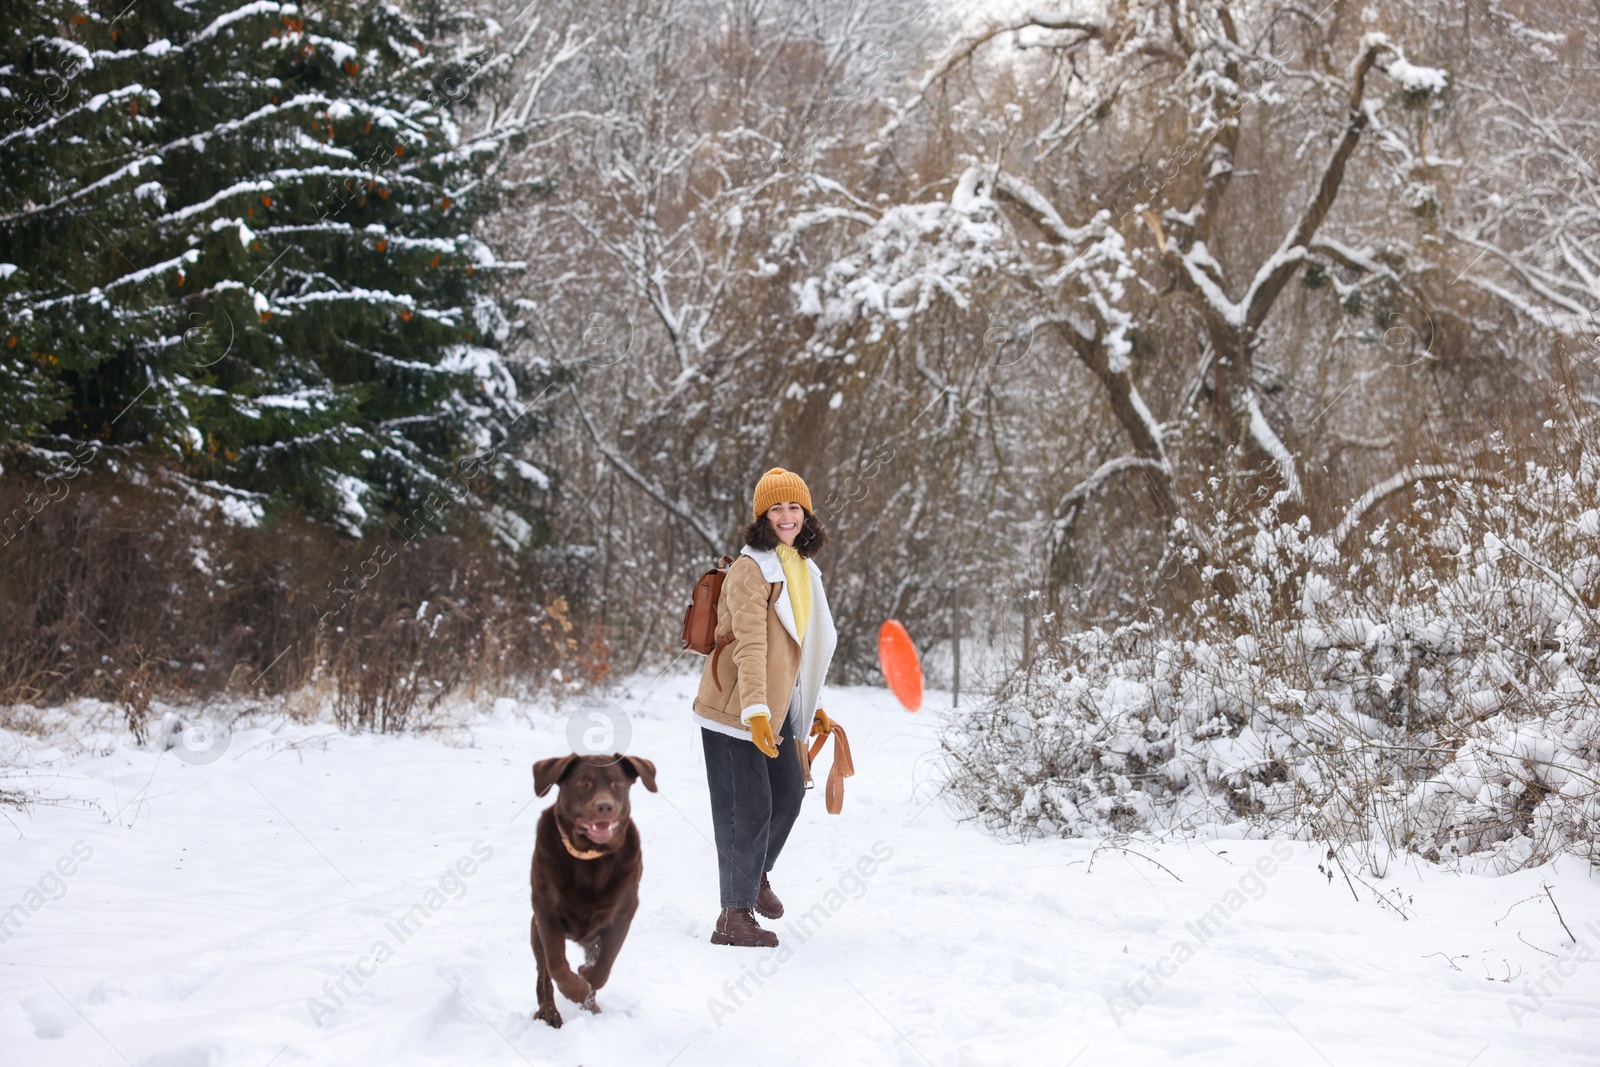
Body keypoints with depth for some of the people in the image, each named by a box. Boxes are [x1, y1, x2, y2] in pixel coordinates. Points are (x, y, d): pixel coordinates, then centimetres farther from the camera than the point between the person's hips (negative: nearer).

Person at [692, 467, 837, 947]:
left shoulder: (803, 570, 13)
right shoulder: (751, 569, -16)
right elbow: (750, 643, -27)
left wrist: (812, 707, 23)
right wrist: (755, 711, -36)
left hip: (779, 707, 9)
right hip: (735, 709, -9)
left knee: (789, 794, 16)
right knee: (748, 808, -7)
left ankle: (755, 874, 41)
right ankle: (735, 916, 2)